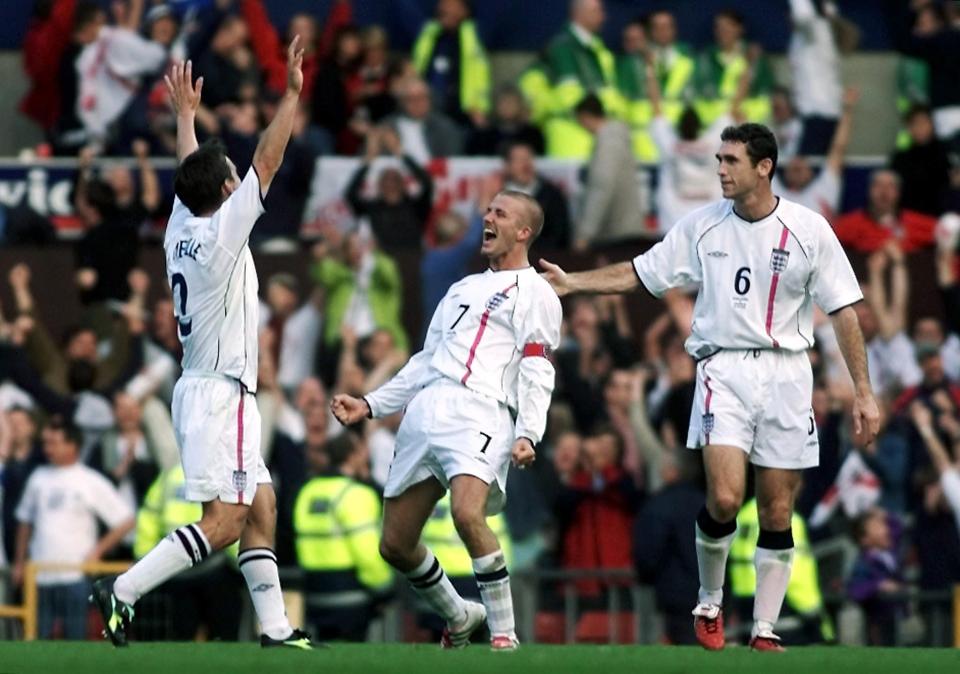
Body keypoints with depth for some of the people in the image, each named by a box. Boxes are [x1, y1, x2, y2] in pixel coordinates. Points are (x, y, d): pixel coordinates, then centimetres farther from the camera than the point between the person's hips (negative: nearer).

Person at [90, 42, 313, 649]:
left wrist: (186, 114, 40)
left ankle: (275, 627, 6)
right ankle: (123, 593, -18)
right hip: (221, 392, -10)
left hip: (203, 389, 10)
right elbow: (266, 162, -18)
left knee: (262, 506, 10)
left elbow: (191, 172, 27)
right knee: (225, 520, -13)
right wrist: (292, 94, -17)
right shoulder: (221, 233, -13)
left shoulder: (181, 229, 7)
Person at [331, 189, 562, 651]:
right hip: (424, 414, 8)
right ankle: (460, 619, 28)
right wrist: (369, 406, 25)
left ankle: (504, 633, -20)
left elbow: (537, 371, -5)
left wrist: (528, 435, -20)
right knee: (395, 545, 5)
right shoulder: (464, 288, 30)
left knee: (467, 513, -32)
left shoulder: (534, 293, 7)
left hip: (479, 413, -8)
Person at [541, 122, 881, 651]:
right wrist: (572, 282, 1)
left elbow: (843, 311, 1)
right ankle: (709, 604, 7)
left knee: (777, 513, 1)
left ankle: (765, 630, 11)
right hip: (724, 369, 0)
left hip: (785, 374, 0)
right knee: (724, 498, -17)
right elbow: (639, 274, 11)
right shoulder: (702, 226, 2)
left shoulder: (808, 230, -3)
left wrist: (863, 392, -2)